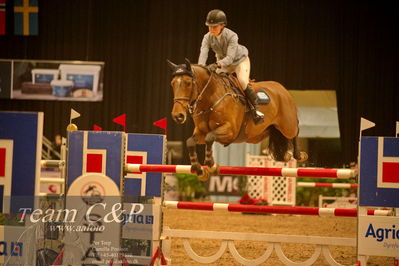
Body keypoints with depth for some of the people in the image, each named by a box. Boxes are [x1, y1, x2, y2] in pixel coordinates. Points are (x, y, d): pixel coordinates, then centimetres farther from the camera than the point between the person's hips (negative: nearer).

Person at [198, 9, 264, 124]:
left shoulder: (232, 36, -33)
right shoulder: (207, 37, -20)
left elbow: (230, 57, -41)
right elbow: (203, 53, -34)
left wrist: (217, 64, -60)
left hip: (240, 60, -5)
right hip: (222, 62, 5)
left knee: (243, 82, -25)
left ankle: (255, 109, -10)